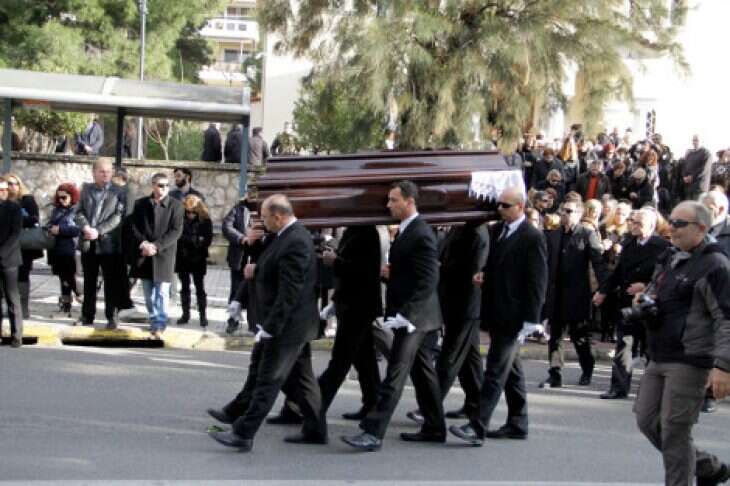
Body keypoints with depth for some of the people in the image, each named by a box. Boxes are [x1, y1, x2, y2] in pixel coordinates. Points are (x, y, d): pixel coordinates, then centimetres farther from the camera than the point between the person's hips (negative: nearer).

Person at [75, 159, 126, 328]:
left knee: (111, 282, 0)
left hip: (108, 243, -3)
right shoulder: (86, 189, 10)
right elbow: (79, 212, 5)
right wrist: (86, 227, -15)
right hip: (88, 243, 4)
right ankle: (87, 316, 17)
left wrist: (98, 231, -18)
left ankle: (111, 317, 5)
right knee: (89, 282, 10)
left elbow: (118, 216, -10)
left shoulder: (118, 192, -2)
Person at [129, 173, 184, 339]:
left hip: (164, 255, -3)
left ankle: (159, 327, -6)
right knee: (148, 293, 10)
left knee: (162, 292, -6)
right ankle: (154, 321, 22)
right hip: (144, 255, 3)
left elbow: (176, 231, -8)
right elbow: (134, 227, 4)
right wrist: (143, 243, -14)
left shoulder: (175, 205, -2)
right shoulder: (140, 204, 7)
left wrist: (156, 246, -17)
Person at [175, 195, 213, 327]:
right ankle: (185, 314, 18)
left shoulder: (205, 220, -6)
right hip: (182, 258, 2)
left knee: (199, 287, 2)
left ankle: (202, 315, 6)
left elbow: (208, 239, -5)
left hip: (198, 260, -2)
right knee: (184, 287, 11)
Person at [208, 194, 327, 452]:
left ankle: (243, 434, -3)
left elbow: (289, 292, -25)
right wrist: (259, 270, 4)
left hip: (288, 325, -10)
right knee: (301, 378, 16)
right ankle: (315, 429, 24)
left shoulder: (295, 243, -23)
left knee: (268, 381, -6)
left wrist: (269, 329, -23)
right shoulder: (293, 235, 9)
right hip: (295, 325, 10)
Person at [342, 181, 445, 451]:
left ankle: (373, 433, -14)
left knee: (395, 375, -11)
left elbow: (428, 281, -22)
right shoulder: (405, 231, 14)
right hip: (411, 316, 10)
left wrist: (405, 314, -26)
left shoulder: (421, 235, -17)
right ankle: (434, 428, 23)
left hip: (414, 317, -10)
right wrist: (389, 273, 2)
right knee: (423, 371, 15)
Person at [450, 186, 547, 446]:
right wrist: (482, 275, 1)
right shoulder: (495, 231, 12)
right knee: (511, 369, 15)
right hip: (495, 312, 8)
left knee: (496, 371, -11)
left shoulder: (532, 237, -11)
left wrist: (530, 320, -16)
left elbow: (537, 281, -13)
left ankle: (477, 427, -16)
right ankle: (517, 423, 23)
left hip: (512, 315, -8)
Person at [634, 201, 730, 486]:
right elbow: (656, 294, 31)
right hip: (659, 358, 9)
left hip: (690, 361, -9)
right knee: (648, 422, 12)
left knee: (675, 431, -6)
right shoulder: (669, 260, 15)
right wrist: (644, 300, 6)